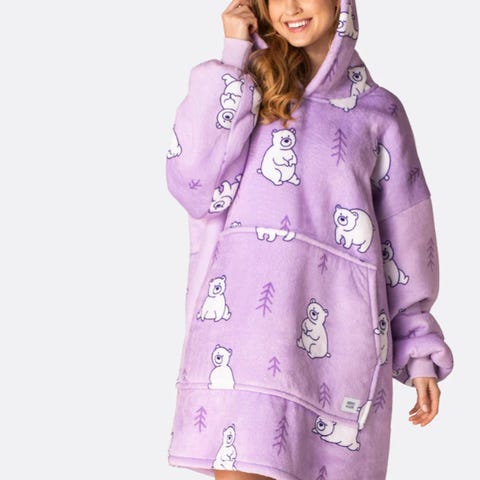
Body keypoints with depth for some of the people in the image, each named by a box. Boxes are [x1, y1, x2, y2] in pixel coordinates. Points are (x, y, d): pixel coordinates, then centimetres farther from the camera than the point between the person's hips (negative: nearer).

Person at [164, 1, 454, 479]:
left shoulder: (379, 111, 12)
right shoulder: (248, 85, 13)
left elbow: (406, 240, 14)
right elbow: (193, 183, -4)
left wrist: (420, 351, 11)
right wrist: (233, 59, -1)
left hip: (331, 336, 1)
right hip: (240, 319, 0)